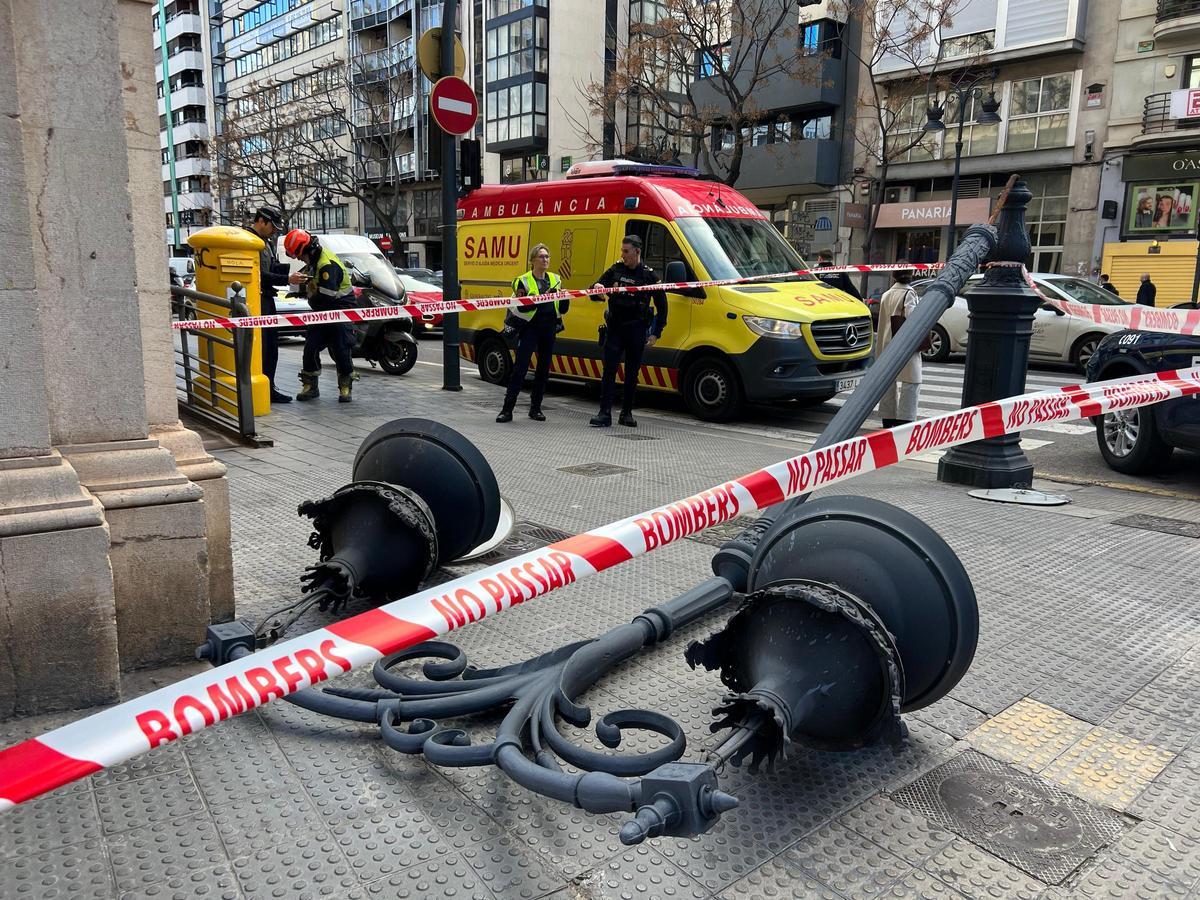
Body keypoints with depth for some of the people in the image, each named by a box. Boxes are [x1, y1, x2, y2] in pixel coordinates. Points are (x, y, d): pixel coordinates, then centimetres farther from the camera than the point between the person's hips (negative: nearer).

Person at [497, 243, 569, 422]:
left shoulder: (555, 279, 12)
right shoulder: (523, 281, -1)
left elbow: (562, 310, 15)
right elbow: (521, 307, -15)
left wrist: (565, 299, -7)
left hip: (549, 329, 5)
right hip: (529, 328, -5)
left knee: (544, 368, 8)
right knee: (520, 367, -8)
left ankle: (535, 408, 19)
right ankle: (507, 409, -6)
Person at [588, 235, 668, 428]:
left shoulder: (649, 275, 0)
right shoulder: (615, 270, 6)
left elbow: (662, 305, 5)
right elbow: (595, 294, 11)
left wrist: (656, 333, 0)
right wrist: (596, 288, -15)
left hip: (637, 330, -1)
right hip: (614, 328, 1)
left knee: (632, 374, 6)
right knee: (609, 371, -5)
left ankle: (627, 413, 16)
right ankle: (605, 413, -5)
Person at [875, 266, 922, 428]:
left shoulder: (886, 295, 10)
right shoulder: (909, 293, -9)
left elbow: (883, 318, 12)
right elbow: (911, 315, -22)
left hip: (887, 343, 7)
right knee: (911, 382, -3)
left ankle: (888, 418, 18)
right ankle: (905, 419, -10)